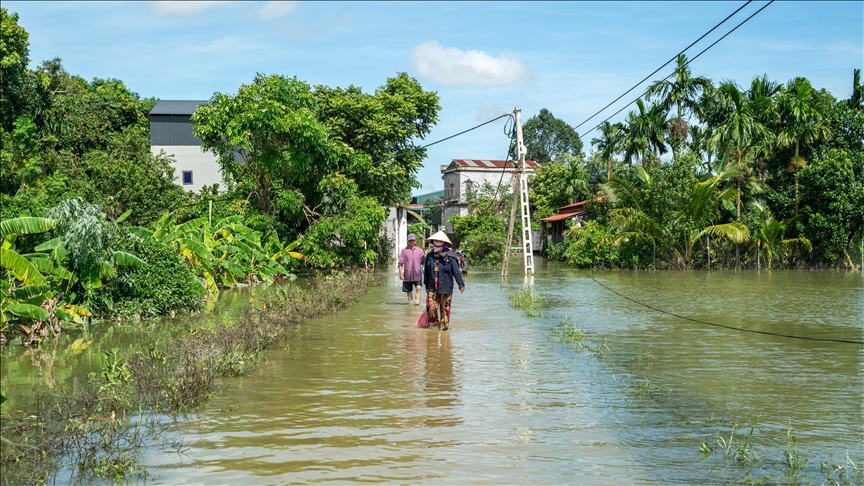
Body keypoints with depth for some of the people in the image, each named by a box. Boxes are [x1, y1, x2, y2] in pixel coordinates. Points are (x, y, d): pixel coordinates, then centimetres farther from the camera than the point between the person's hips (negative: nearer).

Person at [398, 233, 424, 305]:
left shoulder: (419, 251, 9)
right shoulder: (404, 250, 3)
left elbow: (423, 262, 13)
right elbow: (400, 263, 1)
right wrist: (400, 273, -4)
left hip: (417, 274, 0)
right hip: (407, 274, 0)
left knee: (418, 288, -17)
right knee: (409, 290, 9)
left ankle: (417, 301, -17)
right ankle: (410, 302, 23)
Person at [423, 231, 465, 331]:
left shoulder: (449, 257, -5)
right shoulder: (430, 256, 8)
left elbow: (456, 271, -4)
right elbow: (426, 272, 18)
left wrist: (461, 284, -7)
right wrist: (426, 285, 22)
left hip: (445, 287, -3)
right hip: (432, 287, 3)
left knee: (445, 308, 3)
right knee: (431, 306, -8)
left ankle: (444, 326, 15)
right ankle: (434, 322, 15)